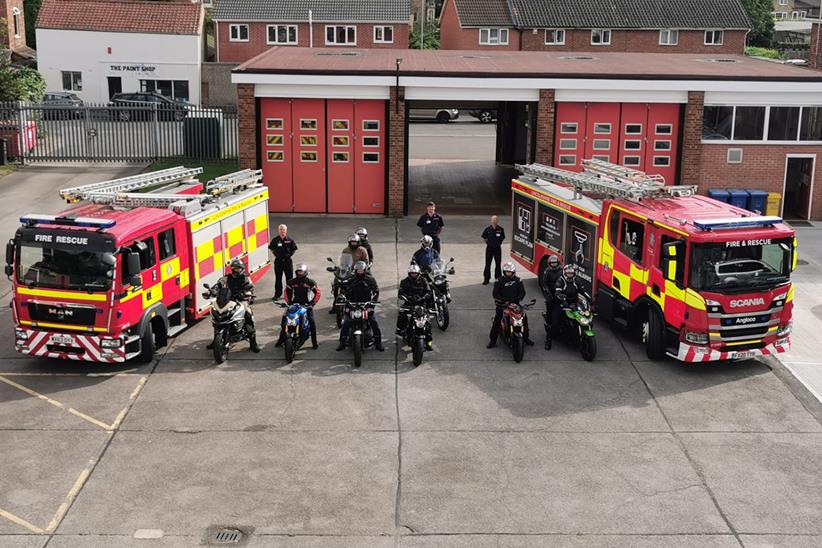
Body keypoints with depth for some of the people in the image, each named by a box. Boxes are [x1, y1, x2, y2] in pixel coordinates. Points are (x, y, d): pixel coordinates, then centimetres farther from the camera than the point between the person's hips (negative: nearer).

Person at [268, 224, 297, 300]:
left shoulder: (290, 240, -4)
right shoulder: (275, 240, -2)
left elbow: (294, 249, 5)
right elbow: (271, 248, 11)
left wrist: (289, 255, -1)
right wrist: (276, 255, 3)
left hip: (287, 260, -1)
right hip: (278, 261, 1)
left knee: (289, 277, 5)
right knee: (278, 278, 7)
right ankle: (277, 293, 16)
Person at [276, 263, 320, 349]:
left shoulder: (310, 282, -3)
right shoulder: (291, 282, 4)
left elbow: (317, 293, -2)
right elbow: (287, 292, 15)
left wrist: (312, 303, -12)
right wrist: (288, 302, 3)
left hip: (306, 304, -2)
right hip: (294, 304, 2)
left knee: (312, 322, -17)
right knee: (284, 319, -9)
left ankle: (314, 342, -6)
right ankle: (281, 339, 5)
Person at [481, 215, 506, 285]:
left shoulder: (500, 229, -4)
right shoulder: (488, 229, -5)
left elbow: (503, 237, 11)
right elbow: (484, 237, 9)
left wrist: (499, 242, 2)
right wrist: (487, 242, 2)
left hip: (497, 248, 0)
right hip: (489, 248, 0)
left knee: (498, 264, 8)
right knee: (488, 264, 3)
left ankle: (498, 278, 19)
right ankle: (486, 279, 10)